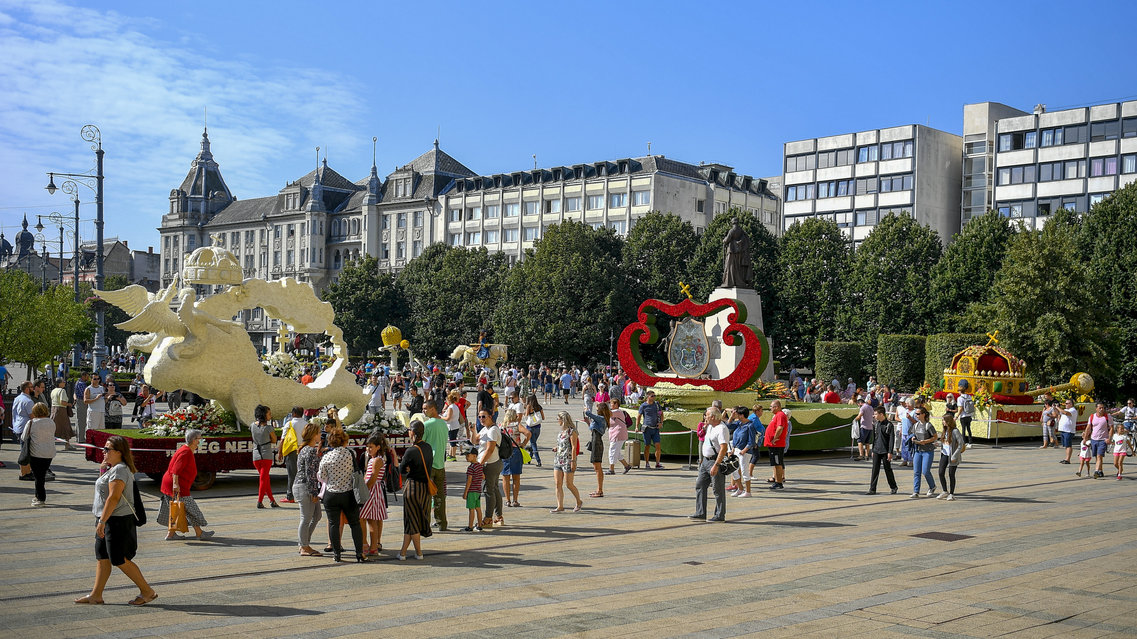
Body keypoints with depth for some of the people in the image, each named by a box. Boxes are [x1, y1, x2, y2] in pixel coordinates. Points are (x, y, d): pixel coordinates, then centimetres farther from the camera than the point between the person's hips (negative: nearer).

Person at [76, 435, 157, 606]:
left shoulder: (119, 470, -18)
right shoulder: (112, 469, 15)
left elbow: (114, 498, -24)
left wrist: (102, 521, -24)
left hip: (117, 521, -10)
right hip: (108, 520, 10)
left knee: (120, 560, -5)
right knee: (102, 558, 12)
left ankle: (147, 592, 3)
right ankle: (95, 595, 18)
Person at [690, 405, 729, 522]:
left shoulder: (721, 429, -19)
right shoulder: (710, 426, 12)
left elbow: (724, 448, -26)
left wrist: (716, 465, -30)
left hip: (716, 460, -10)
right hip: (706, 460, 10)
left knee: (718, 489, -2)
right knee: (700, 485, 9)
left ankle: (720, 516, 6)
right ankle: (700, 513, 13)